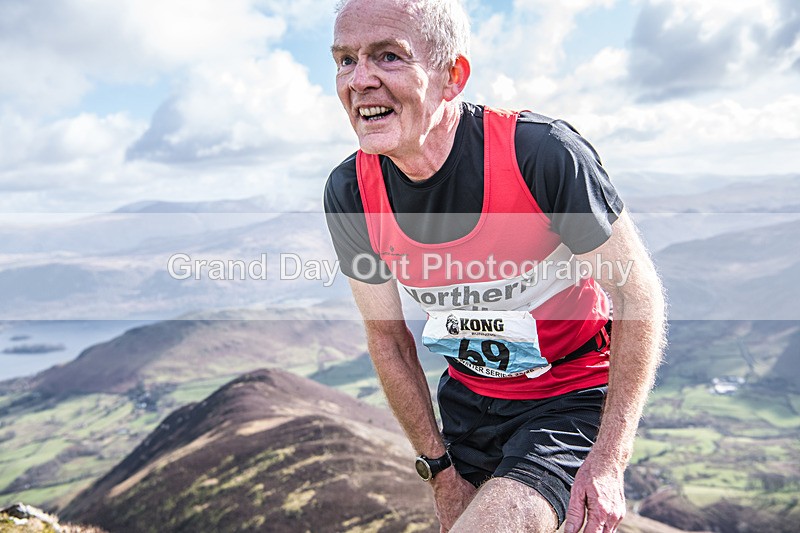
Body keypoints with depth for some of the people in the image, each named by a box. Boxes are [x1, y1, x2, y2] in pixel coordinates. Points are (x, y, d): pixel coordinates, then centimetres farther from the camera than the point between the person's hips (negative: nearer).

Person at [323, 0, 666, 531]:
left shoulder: (543, 153, -28)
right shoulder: (351, 194, -13)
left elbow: (639, 292, -17)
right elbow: (388, 338, -1)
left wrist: (610, 460, -17)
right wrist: (440, 469, 2)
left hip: (574, 399, -4)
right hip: (468, 399, 5)